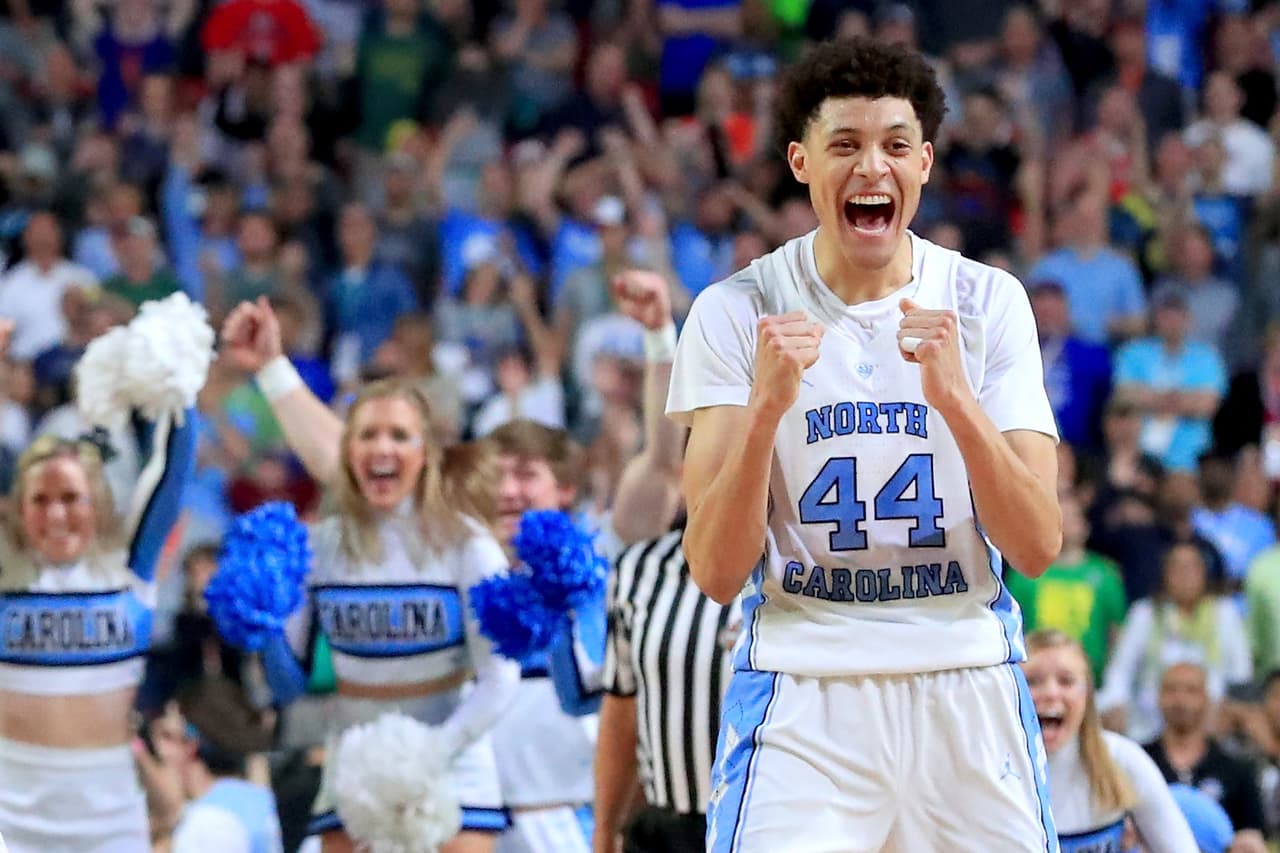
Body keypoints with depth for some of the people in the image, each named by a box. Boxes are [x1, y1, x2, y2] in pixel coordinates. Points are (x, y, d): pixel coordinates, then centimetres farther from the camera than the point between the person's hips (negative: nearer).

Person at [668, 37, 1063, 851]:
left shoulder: (989, 302, 2)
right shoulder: (737, 312, -3)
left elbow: (1039, 547, -6)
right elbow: (716, 572, -9)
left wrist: (953, 396, -20)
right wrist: (767, 405, -24)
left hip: (969, 692, 2)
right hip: (804, 695, -2)